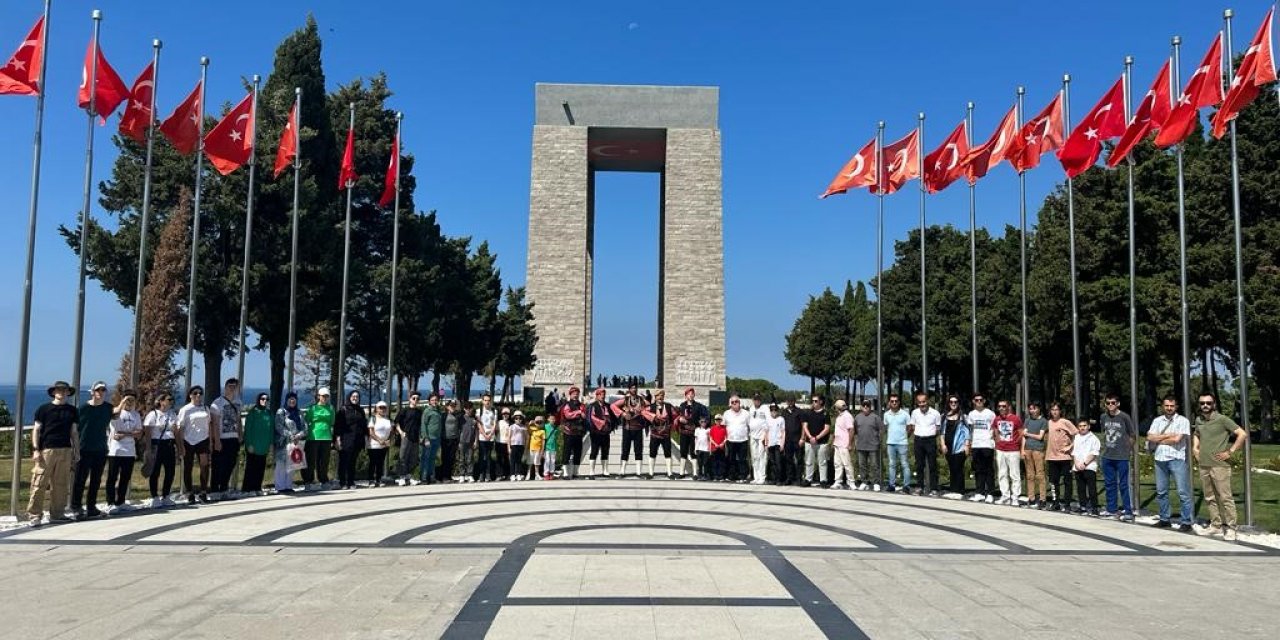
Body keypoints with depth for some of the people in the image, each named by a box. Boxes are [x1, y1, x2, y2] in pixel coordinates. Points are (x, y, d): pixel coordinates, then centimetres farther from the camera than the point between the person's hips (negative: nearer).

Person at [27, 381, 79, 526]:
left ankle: (57, 514, 11)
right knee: (39, 484, -6)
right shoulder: (44, 409, 4)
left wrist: (76, 452, 13)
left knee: (61, 484, 4)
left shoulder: (72, 411, 14)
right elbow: (36, 430, 3)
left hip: (65, 451, 3)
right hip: (46, 450, -3)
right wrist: (35, 449, -6)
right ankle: (34, 515, -2)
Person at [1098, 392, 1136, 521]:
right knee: (1109, 484, 12)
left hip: (1121, 457, -5)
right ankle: (1112, 509, 23)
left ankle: (1128, 512, 5)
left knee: (1123, 485, -2)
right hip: (1107, 457, 5)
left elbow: (1133, 435, -1)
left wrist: (1127, 448, 5)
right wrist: (1105, 447, 12)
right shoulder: (1103, 417, 5)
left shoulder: (1124, 417, -9)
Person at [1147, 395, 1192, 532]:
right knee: (1161, 492, 11)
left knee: (1183, 492, -4)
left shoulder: (1182, 421, -2)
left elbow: (1177, 439, -14)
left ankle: (1186, 522, 2)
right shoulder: (1157, 420, 11)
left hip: (1177, 459, -5)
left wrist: (1159, 439, -3)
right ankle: (1165, 519, 21)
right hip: (1160, 459, 5)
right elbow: (1150, 438, 0)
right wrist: (1168, 435, -8)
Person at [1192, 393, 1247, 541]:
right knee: (1209, 498, 10)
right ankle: (1216, 525, 19)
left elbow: (1243, 435, -12)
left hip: (1220, 465, -6)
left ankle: (1230, 528, 1)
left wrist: (1230, 452, -12)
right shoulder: (1198, 420, 11)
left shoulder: (1222, 419, -8)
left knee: (1225, 497, -5)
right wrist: (1195, 447, 16)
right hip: (1203, 466, 6)